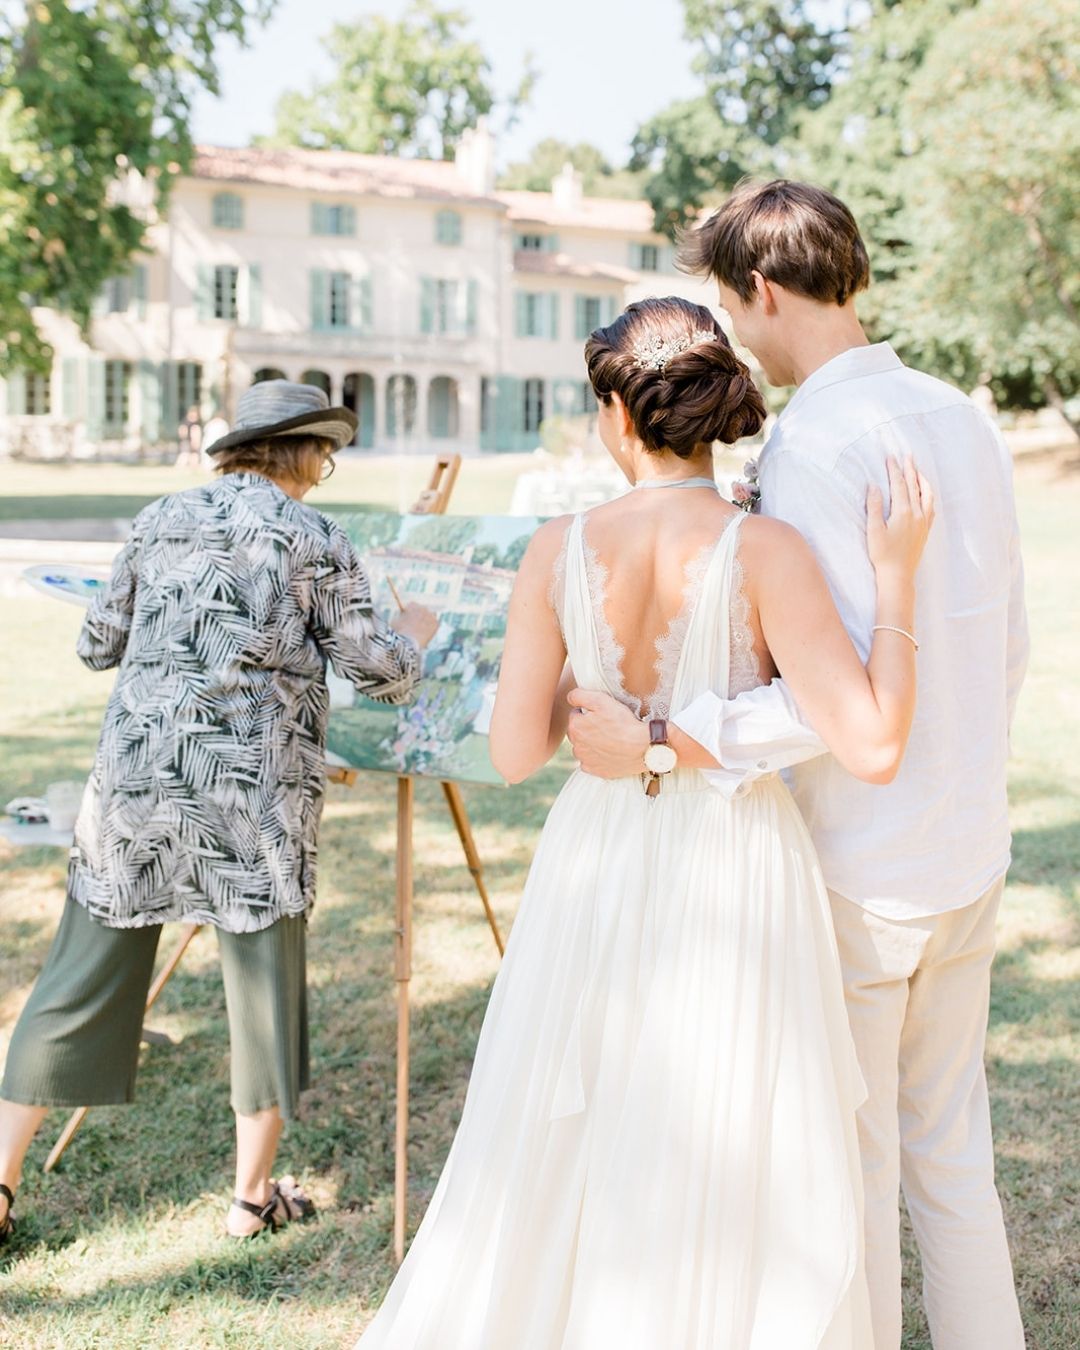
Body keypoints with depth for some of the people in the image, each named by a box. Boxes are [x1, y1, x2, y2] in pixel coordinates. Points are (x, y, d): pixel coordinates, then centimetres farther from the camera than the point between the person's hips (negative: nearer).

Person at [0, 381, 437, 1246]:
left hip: (134, 777, 4)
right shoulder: (315, 541, -1)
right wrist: (413, 636, 22)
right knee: (266, 984, 10)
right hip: (253, 794, -4)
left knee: (84, 979, 11)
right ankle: (254, 1194, 22)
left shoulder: (163, 519, 10)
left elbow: (98, 645, 16)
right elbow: (381, 673, 1)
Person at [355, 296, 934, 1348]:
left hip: (600, 877, 3)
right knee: (737, 1193, 12)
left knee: (557, 1156, 21)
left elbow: (514, 752, -5)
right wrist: (897, 577, -12)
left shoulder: (558, 550, -8)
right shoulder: (762, 551, -15)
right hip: (737, 890, -2)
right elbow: (872, 748, -21)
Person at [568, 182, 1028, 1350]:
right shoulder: (965, 422, 7)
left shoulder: (815, 443, -19)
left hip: (853, 872, -8)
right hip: (967, 856, 8)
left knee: (848, 1170, 8)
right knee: (951, 1151, 20)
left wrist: (658, 743, -25)